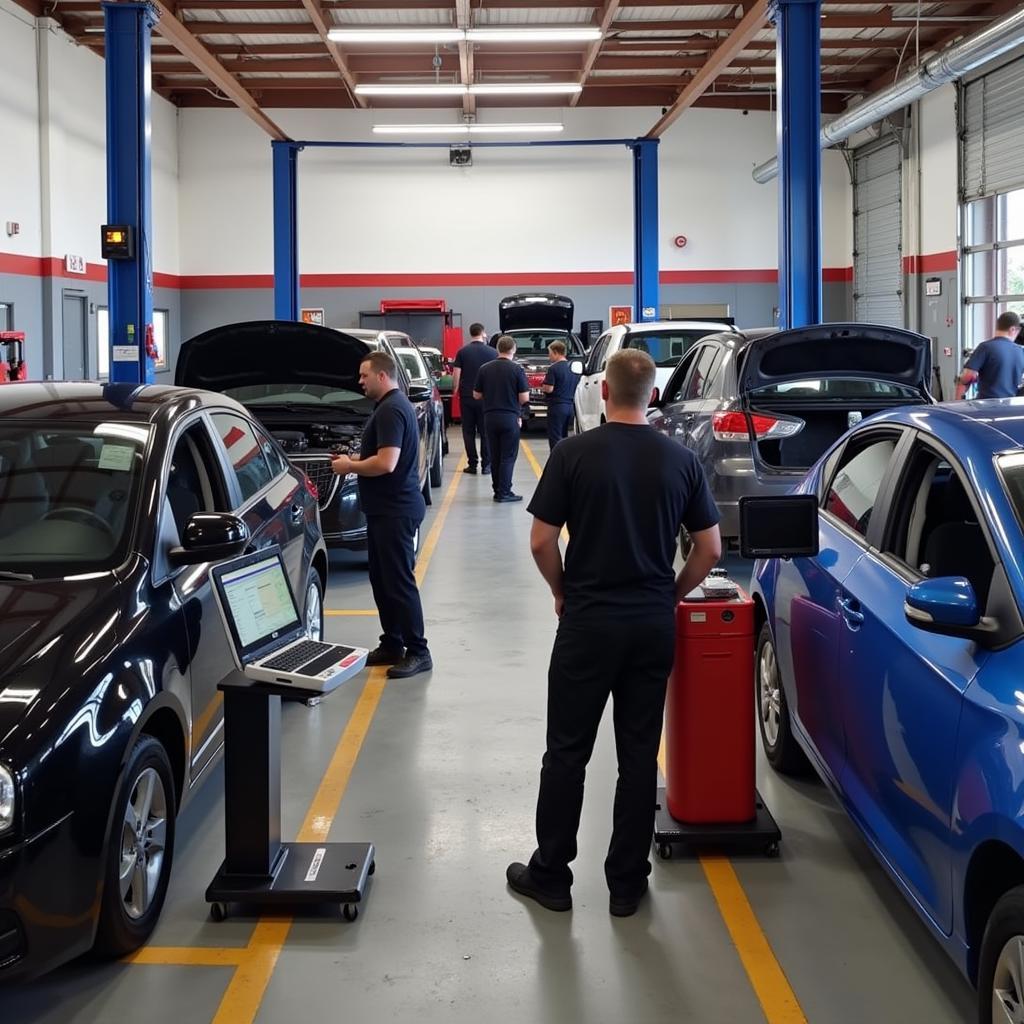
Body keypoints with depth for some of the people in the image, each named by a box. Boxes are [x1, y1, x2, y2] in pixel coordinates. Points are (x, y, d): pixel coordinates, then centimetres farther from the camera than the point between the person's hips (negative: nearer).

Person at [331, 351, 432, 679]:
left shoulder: (391, 410, -18)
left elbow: (386, 463, -26)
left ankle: (418, 652, -2)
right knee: (381, 579, 15)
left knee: (399, 581, -7)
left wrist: (349, 467, -12)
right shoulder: (392, 406, 15)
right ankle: (392, 644, 22)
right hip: (384, 510, 11)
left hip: (396, 512, -11)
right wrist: (354, 459, 13)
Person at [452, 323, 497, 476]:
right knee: (485, 432, 5)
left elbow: (456, 375, -3)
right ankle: (486, 465, 3)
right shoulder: (492, 352, -2)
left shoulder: (462, 352, -1)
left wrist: (455, 391, 11)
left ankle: (472, 464, 5)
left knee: (468, 432, 7)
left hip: (466, 397, 0)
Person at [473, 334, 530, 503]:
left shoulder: (485, 369, 2)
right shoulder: (516, 369, -9)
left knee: (495, 456, 13)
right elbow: (524, 398, -9)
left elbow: (477, 395, 8)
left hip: (490, 418, 4)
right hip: (510, 418, -4)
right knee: (508, 457, 0)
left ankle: (497, 490, 16)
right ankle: (504, 492, -3)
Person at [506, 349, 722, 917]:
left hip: (587, 621, -2)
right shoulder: (681, 460, 0)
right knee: (639, 754, 9)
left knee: (567, 751, 8)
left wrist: (563, 591, 9)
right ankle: (627, 883, 15)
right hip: (654, 626, 3)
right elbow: (709, 549, 2)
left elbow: (541, 542, -8)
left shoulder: (573, 454, -8)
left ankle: (550, 875, 16)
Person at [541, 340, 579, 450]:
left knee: (555, 438, -4)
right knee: (563, 437, 17)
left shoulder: (554, 368, -14)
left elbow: (549, 389, -17)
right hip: (570, 406, 8)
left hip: (557, 406, -8)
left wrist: (542, 386, 2)